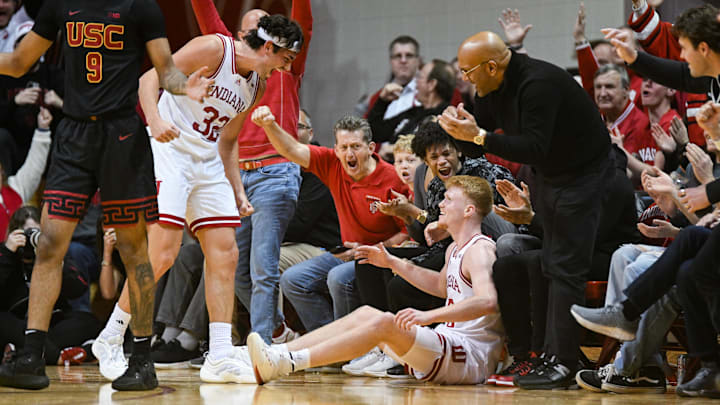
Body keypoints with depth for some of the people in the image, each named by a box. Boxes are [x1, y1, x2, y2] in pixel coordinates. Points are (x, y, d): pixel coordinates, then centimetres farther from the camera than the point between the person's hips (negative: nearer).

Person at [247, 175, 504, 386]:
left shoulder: (480, 250, -13)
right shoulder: (455, 250, 20)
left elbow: (487, 301, -32)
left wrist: (429, 316, -42)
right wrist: (393, 263, 29)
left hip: (472, 356, -10)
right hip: (447, 344, 10)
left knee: (384, 323, -27)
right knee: (366, 314, 3)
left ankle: (288, 363, -35)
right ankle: (279, 354, -10)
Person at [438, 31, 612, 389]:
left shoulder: (538, 84, -29)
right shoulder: (491, 90, -1)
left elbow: (534, 148, -35)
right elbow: (475, 148, 5)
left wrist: (479, 135, -37)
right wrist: (461, 129, -17)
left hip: (583, 175, -10)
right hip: (550, 177, 10)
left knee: (566, 268, -13)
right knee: (551, 266, 10)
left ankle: (563, 364, -14)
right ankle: (553, 354, 13)